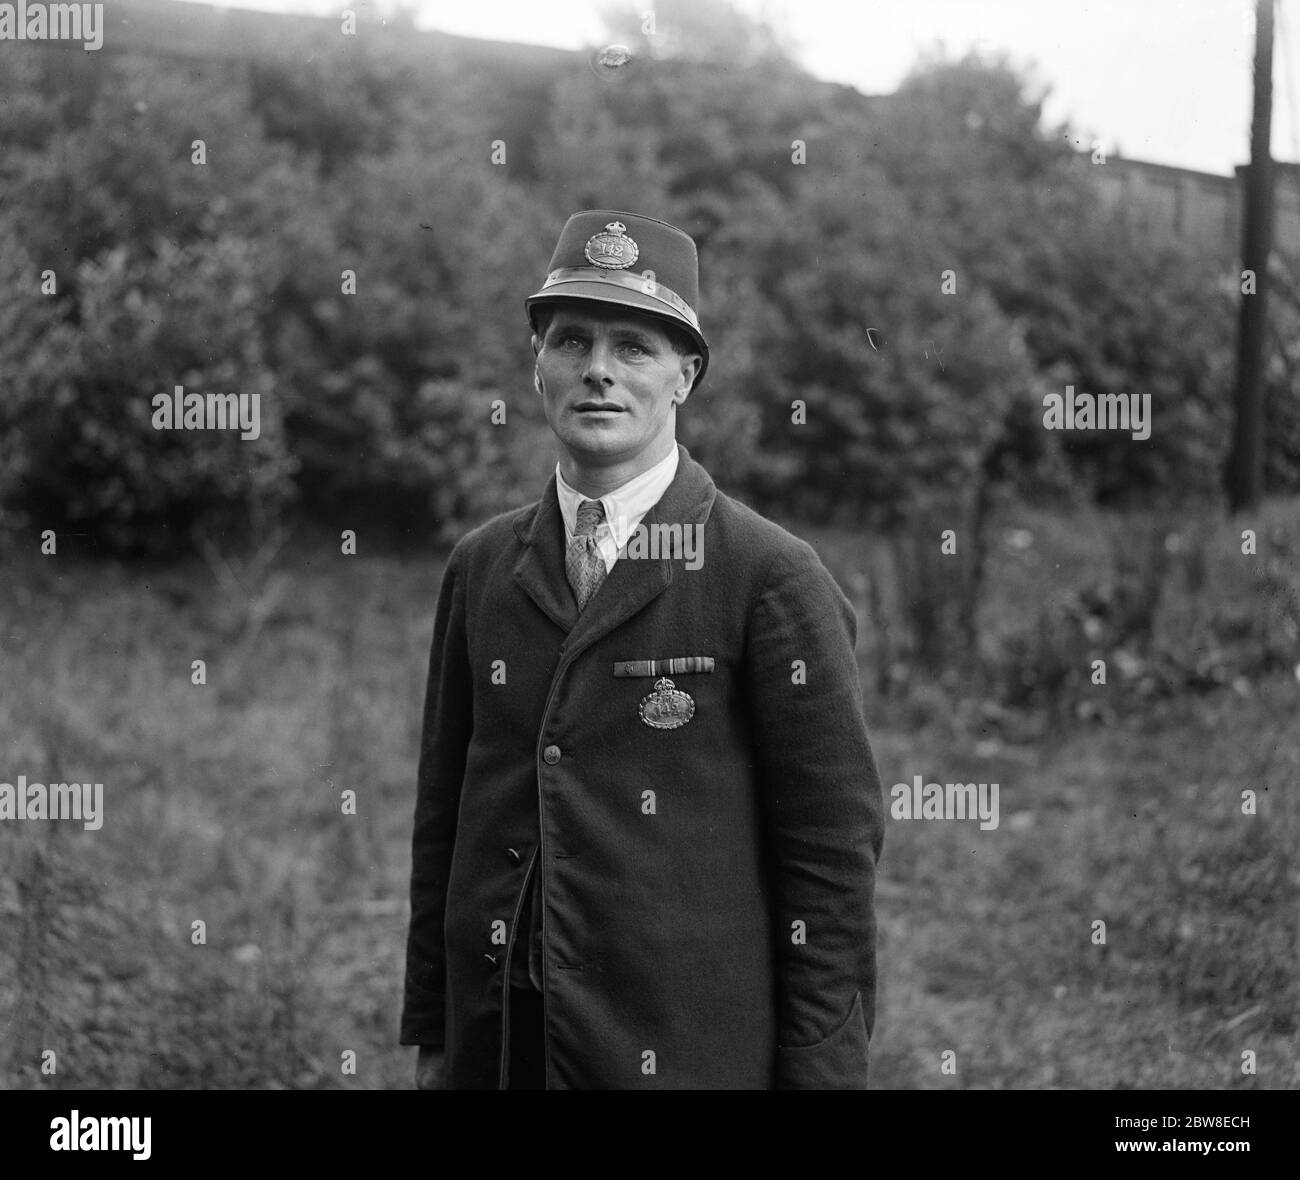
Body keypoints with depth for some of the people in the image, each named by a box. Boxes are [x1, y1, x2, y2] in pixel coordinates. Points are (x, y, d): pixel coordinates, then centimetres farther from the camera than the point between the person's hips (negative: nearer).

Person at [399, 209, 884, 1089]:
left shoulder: (774, 578, -7)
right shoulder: (480, 569, 7)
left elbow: (834, 846, -7)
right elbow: (444, 812, 10)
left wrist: (822, 1070, -8)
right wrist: (431, 1035, 9)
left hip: (691, 1051, -3)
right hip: (497, 1043, 4)